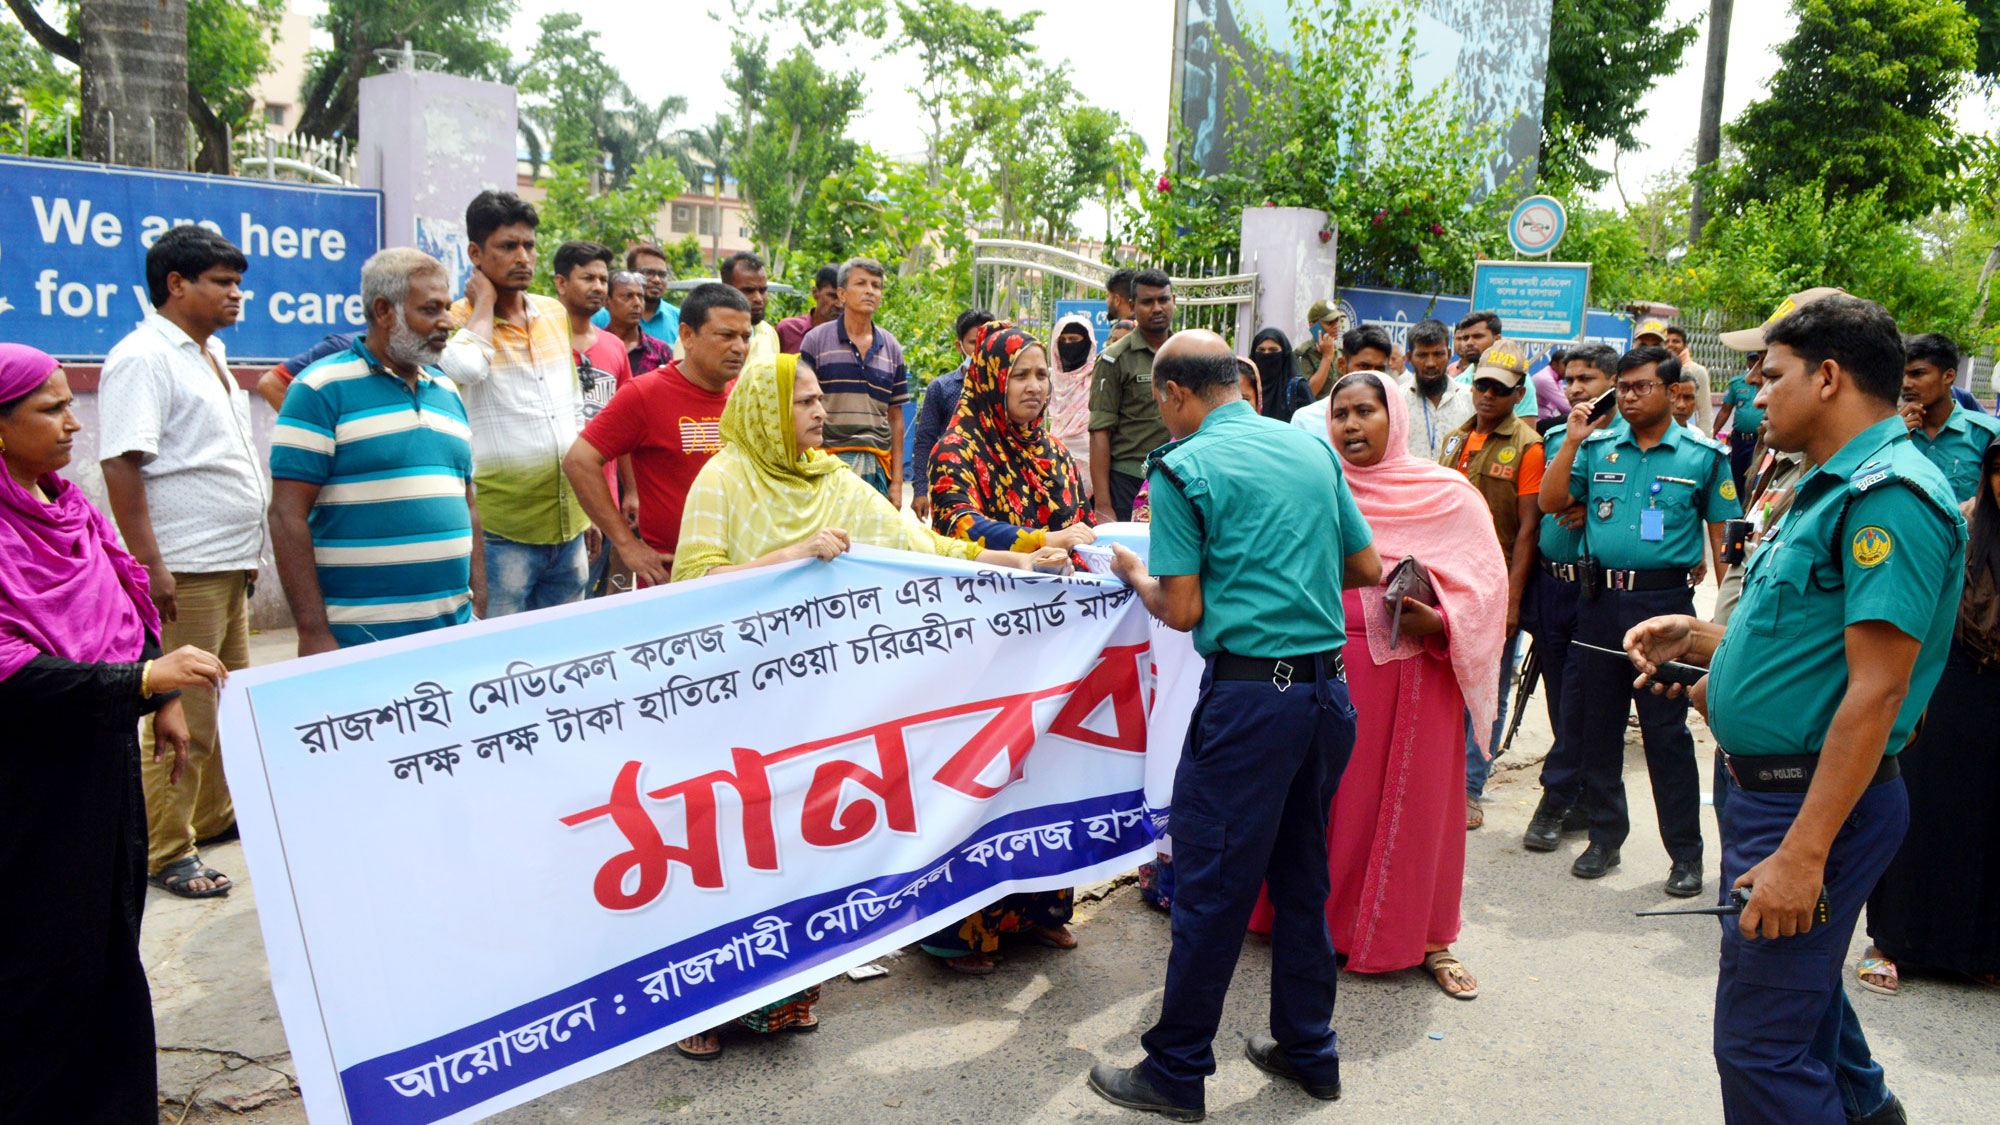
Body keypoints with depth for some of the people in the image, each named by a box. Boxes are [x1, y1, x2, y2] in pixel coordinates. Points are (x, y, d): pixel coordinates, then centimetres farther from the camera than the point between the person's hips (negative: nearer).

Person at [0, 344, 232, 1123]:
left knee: (111, 926, 17)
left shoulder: (67, 506, 7)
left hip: (101, 759, 8)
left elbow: (127, 606, 15)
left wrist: (166, 699, 9)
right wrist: (146, 679, -30)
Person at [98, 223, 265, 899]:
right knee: (185, 716, -4)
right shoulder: (143, 357, -11)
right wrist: (149, 563, -24)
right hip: (182, 571, -9)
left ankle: (215, 815, 32)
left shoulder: (209, 355, 17)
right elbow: (121, 465, -18)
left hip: (228, 566, 9)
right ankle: (167, 852, 7)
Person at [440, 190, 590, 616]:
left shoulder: (555, 313, 13)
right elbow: (466, 367, -31)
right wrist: (484, 302, -12)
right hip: (502, 532, -6)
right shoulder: (457, 320, -5)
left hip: (569, 524, 6)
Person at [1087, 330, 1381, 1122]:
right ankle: (1308, 1050, 32)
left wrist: (1133, 574, 10)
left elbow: (1182, 611, -9)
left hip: (1250, 693, -7)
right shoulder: (1313, 449, 9)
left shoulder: (1182, 469, -7)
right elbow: (1367, 566, 14)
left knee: (1210, 886, 3)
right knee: (1302, 873, 19)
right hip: (1329, 687, 7)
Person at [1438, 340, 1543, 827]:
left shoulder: (1528, 447, -6)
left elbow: (1528, 528, -10)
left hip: (1494, 586, -5)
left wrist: (1512, 599, -15)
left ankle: (1469, 791, 13)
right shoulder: (1455, 440, 12)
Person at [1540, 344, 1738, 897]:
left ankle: (1686, 853, 12)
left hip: (1664, 601, -3)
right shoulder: (1598, 447, 10)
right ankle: (1605, 836, 25)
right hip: (1599, 598, 4)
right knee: (1598, 722, 10)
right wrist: (1573, 440, -3)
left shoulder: (1704, 455, 2)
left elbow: (1722, 534, 3)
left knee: (1667, 730, -1)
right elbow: (1551, 502, 5)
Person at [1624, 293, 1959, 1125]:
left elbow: (1876, 690, -25)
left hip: (1816, 801, -11)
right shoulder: (1835, 487, 15)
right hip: (1772, 786, 11)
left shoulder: (1889, 494, -19)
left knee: (1760, 1043, -4)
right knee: (1797, 983, 28)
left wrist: (1803, 852, -27)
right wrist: (1696, 638, 9)